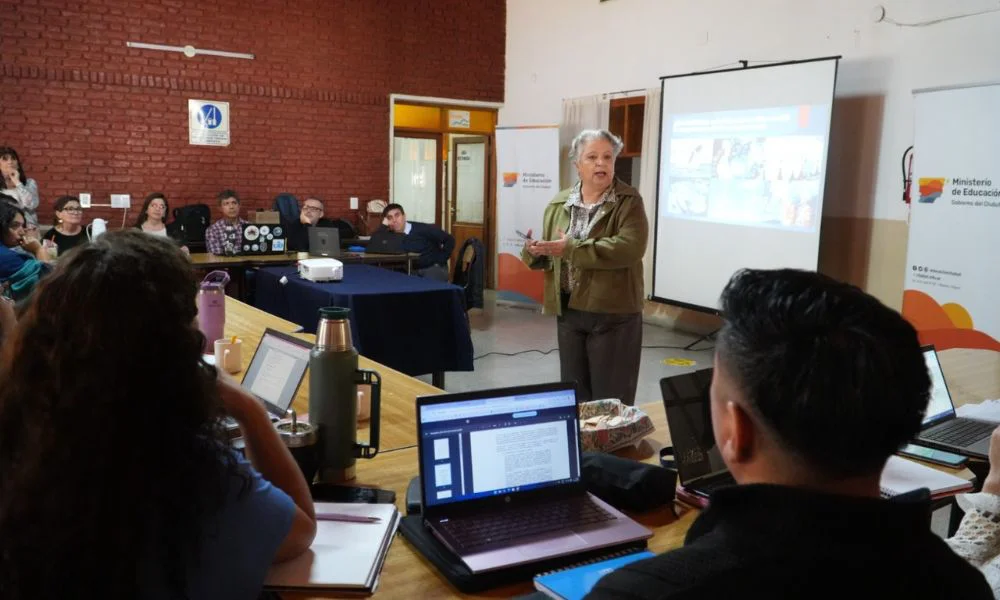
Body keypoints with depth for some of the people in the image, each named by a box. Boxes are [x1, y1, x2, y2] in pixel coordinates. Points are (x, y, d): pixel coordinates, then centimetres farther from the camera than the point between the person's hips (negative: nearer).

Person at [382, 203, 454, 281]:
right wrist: (383, 225, -17)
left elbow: (449, 240, -12)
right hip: (413, 270, 5)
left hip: (434, 268, -5)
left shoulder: (423, 229, -16)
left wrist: (440, 260, -12)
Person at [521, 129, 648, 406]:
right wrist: (534, 251, -11)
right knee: (573, 396, 15)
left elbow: (630, 247, -22)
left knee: (611, 400, 4)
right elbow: (551, 254, 14)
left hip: (613, 312, -4)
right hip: (568, 310, 5)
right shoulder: (559, 204, 8)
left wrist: (571, 248, -23)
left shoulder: (629, 201, -6)